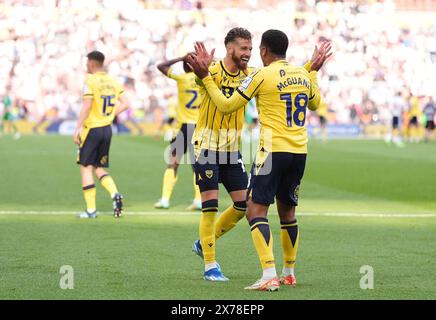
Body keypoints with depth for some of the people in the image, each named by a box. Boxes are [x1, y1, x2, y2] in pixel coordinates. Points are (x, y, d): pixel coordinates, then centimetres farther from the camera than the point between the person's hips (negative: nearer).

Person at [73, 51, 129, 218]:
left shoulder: (90, 81, -12)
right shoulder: (113, 82, 8)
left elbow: (87, 106, -19)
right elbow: (124, 104, 8)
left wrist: (77, 128, -17)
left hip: (92, 128, -6)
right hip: (107, 129, 6)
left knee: (86, 167, 2)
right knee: (98, 168, 16)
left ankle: (91, 209, 0)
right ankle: (115, 194, -7)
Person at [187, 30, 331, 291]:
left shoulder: (262, 76, -9)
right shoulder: (303, 74, 9)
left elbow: (227, 106, -3)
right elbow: (314, 104, 30)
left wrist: (206, 77, 5)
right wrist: (314, 71, 43)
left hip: (274, 150, -7)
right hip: (300, 152, 7)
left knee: (256, 211, -6)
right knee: (287, 211, 20)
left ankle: (269, 275, -20)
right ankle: (289, 273, 28)